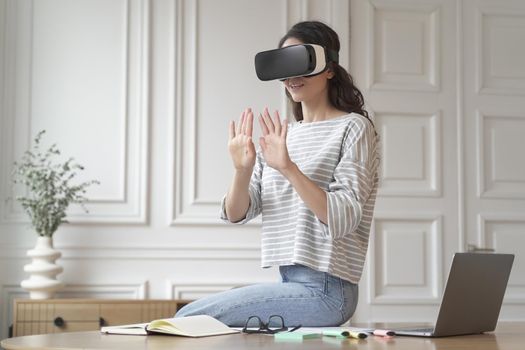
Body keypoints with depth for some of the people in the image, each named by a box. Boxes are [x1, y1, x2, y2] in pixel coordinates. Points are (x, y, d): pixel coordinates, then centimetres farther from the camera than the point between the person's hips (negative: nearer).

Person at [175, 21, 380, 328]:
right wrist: (243, 170, -14)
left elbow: (343, 220, -18)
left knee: (189, 318, -11)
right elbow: (236, 214, 6)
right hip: (290, 284, 7)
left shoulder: (353, 128, -5)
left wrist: (288, 167, -28)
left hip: (324, 290, -7)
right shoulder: (279, 135, 14)